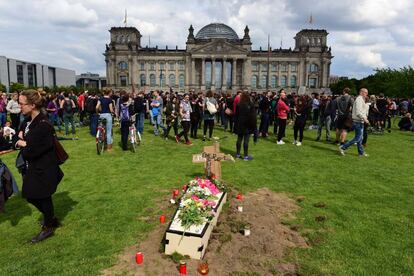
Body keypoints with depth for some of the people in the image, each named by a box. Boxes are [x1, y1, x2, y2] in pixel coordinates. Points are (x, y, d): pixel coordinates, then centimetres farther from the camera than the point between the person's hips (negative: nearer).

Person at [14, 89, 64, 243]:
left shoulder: (43, 125, -24)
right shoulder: (27, 121, 5)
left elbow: (31, 151, -25)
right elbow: (17, 140, 10)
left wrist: (22, 144, -7)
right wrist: (23, 143, -12)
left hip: (44, 170, -9)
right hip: (33, 168, 9)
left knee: (43, 198, 7)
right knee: (31, 196, 18)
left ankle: (48, 227, 29)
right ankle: (51, 218, 39)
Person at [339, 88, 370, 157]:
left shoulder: (362, 100, 19)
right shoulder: (359, 99, -14)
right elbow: (358, 112, -23)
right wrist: (364, 119, -20)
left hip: (360, 122, 10)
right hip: (358, 122, -10)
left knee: (360, 138, 13)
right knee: (358, 138, -8)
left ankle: (361, 152, 20)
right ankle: (343, 147, -6)